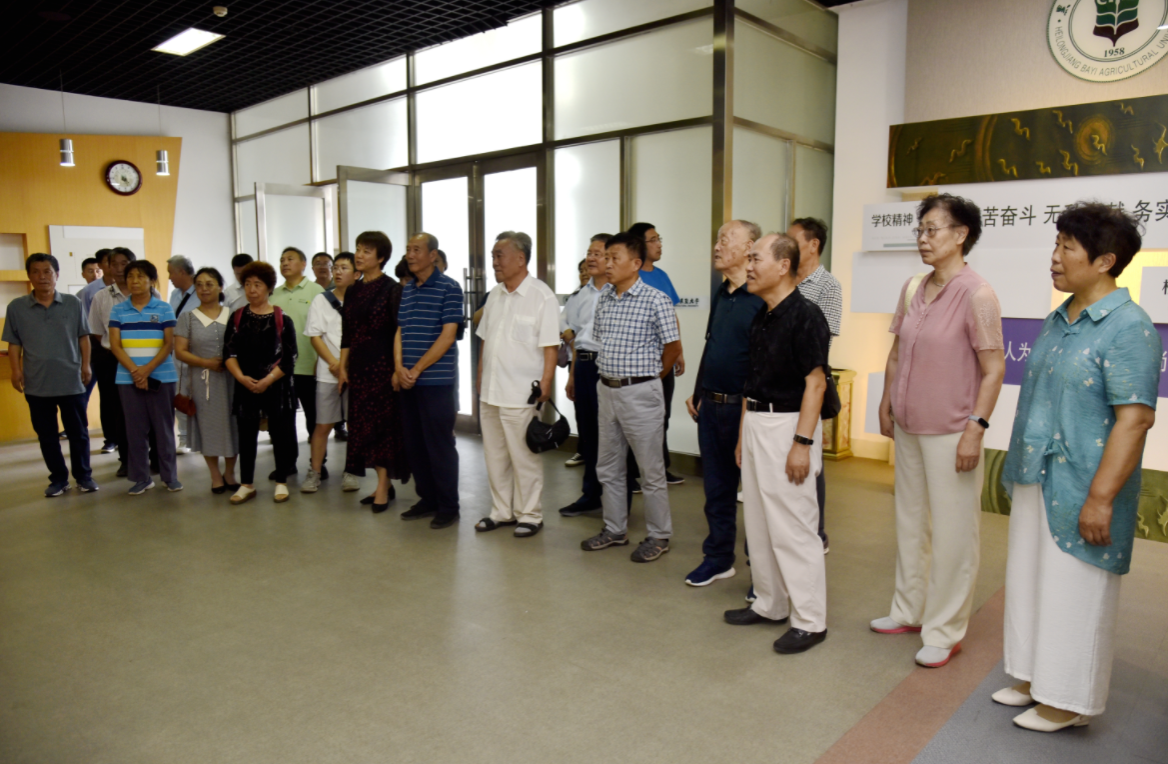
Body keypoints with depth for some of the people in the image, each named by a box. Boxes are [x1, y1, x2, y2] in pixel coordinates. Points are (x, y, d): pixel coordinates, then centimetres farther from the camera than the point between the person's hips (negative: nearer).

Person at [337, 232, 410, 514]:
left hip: (382, 364, -7)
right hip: (358, 366, 7)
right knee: (362, 423, 9)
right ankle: (383, 483, 19)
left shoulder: (391, 289, -7)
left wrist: (398, 368, -15)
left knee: (382, 423, -3)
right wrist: (343, 367, 9)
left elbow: (399, 331, -11)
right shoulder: (353, 291, 12)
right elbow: (346, 333, 13)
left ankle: (383, 486, 3)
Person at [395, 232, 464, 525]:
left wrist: (417, 370, -13)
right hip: (408, 381, 6)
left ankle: (448, 505, 11)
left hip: (437, 380, -6)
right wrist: (399, 367, -4)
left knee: (440, 444, -1)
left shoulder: (448, 287, -6)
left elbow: (448, 336, -11)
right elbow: (400, 332, 13)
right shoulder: (406, 290, 13)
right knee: (415, 444, 10)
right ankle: (427, 499, 24)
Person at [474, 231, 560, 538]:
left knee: (524, 459, 3)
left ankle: (530, 515, 18)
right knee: (495, 457, 15)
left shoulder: (542, 297, -10)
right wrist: (480, 384, 14)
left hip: (521, 396, -7)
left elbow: (550, 348, -12)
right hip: (490, 394, 7)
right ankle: (501, 511, 29)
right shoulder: (495, 296, 11)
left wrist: (545, 387, -16)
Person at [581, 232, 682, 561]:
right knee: (608, 467, 15)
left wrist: (650, 377, 5)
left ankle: (659, 536, 18)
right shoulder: (604, 296, 7)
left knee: (651, 470, 3)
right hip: (606, 389, 7)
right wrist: (609, 374, 14)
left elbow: (673, 347, -5)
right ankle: (615, 530, 29)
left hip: (640, 392, -7)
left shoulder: (655, 300, -11)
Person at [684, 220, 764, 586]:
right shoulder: (721, 294, 12)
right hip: (711, 405, 8)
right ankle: (718, 558, 31)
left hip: (744, 408, -8)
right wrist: (698, 393, 18)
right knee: (716, 487, 16)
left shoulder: (762, 299, -15)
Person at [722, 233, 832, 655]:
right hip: (755, 423, 9)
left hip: (788, 425, -9)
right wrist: (743, 433, 16)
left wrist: (802, 442, -21)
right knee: (758, 524, 15)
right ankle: (769, 604, 29)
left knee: (793, 527, -3)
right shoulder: (760, 318, 12)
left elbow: (815, 382, -17)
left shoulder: (805, 315, -13)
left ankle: (810, 620, 10)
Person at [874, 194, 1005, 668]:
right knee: (910, 521, 17)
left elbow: (994, 368, -14)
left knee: (952, 532, 3)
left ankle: (944, 632, 17)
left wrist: (976, 428, -19)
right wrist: (886, 406, 14)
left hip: (950, 433, -7)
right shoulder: (912, 290, 7)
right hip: (908, 428, 7)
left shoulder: (977, 295, -13)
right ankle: (909, 611, 33)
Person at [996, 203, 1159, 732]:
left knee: (1074, 593, 5)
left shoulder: (1128, 327, -16)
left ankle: (1067, 701, 22)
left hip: (1079, 492, -8)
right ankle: (1035, 678, 34)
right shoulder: (1058, 321, 10)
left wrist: (1100, 497, -23)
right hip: (1036, 481, 8)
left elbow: (1135, 418, -21)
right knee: (1030, 583, 17)